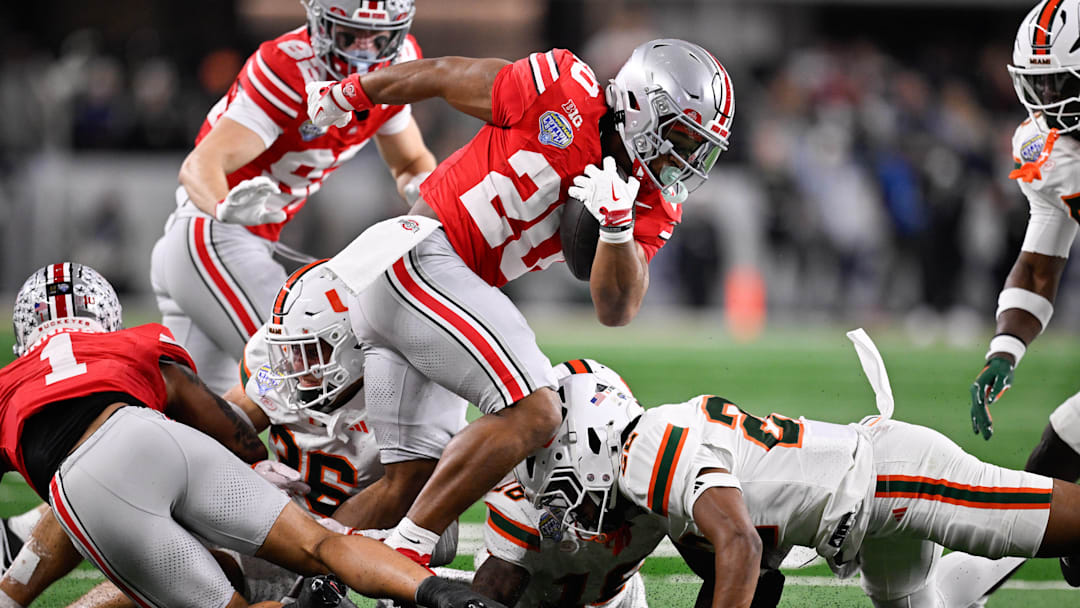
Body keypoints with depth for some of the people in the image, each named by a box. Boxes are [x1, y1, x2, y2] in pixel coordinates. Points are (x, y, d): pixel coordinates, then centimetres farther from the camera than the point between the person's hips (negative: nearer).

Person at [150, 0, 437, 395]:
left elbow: (411, 163, 16)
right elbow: (201, 164, -32)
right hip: (211, 241, -9)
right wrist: (225, 209, -55)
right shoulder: (291, 69, -24)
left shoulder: (397, 64, -1)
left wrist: (421, 184, -10)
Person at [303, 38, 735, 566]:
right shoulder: (564, 94, -12)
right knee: (532, 413, -19)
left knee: (411, 477, 8)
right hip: (420, 252, -9)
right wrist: (347, 94, 15)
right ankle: (403, 552, -20)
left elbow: (615, 310, -2)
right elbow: (442, 76, 1)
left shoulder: (652, 207, 7)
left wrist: (617, 225, -19)